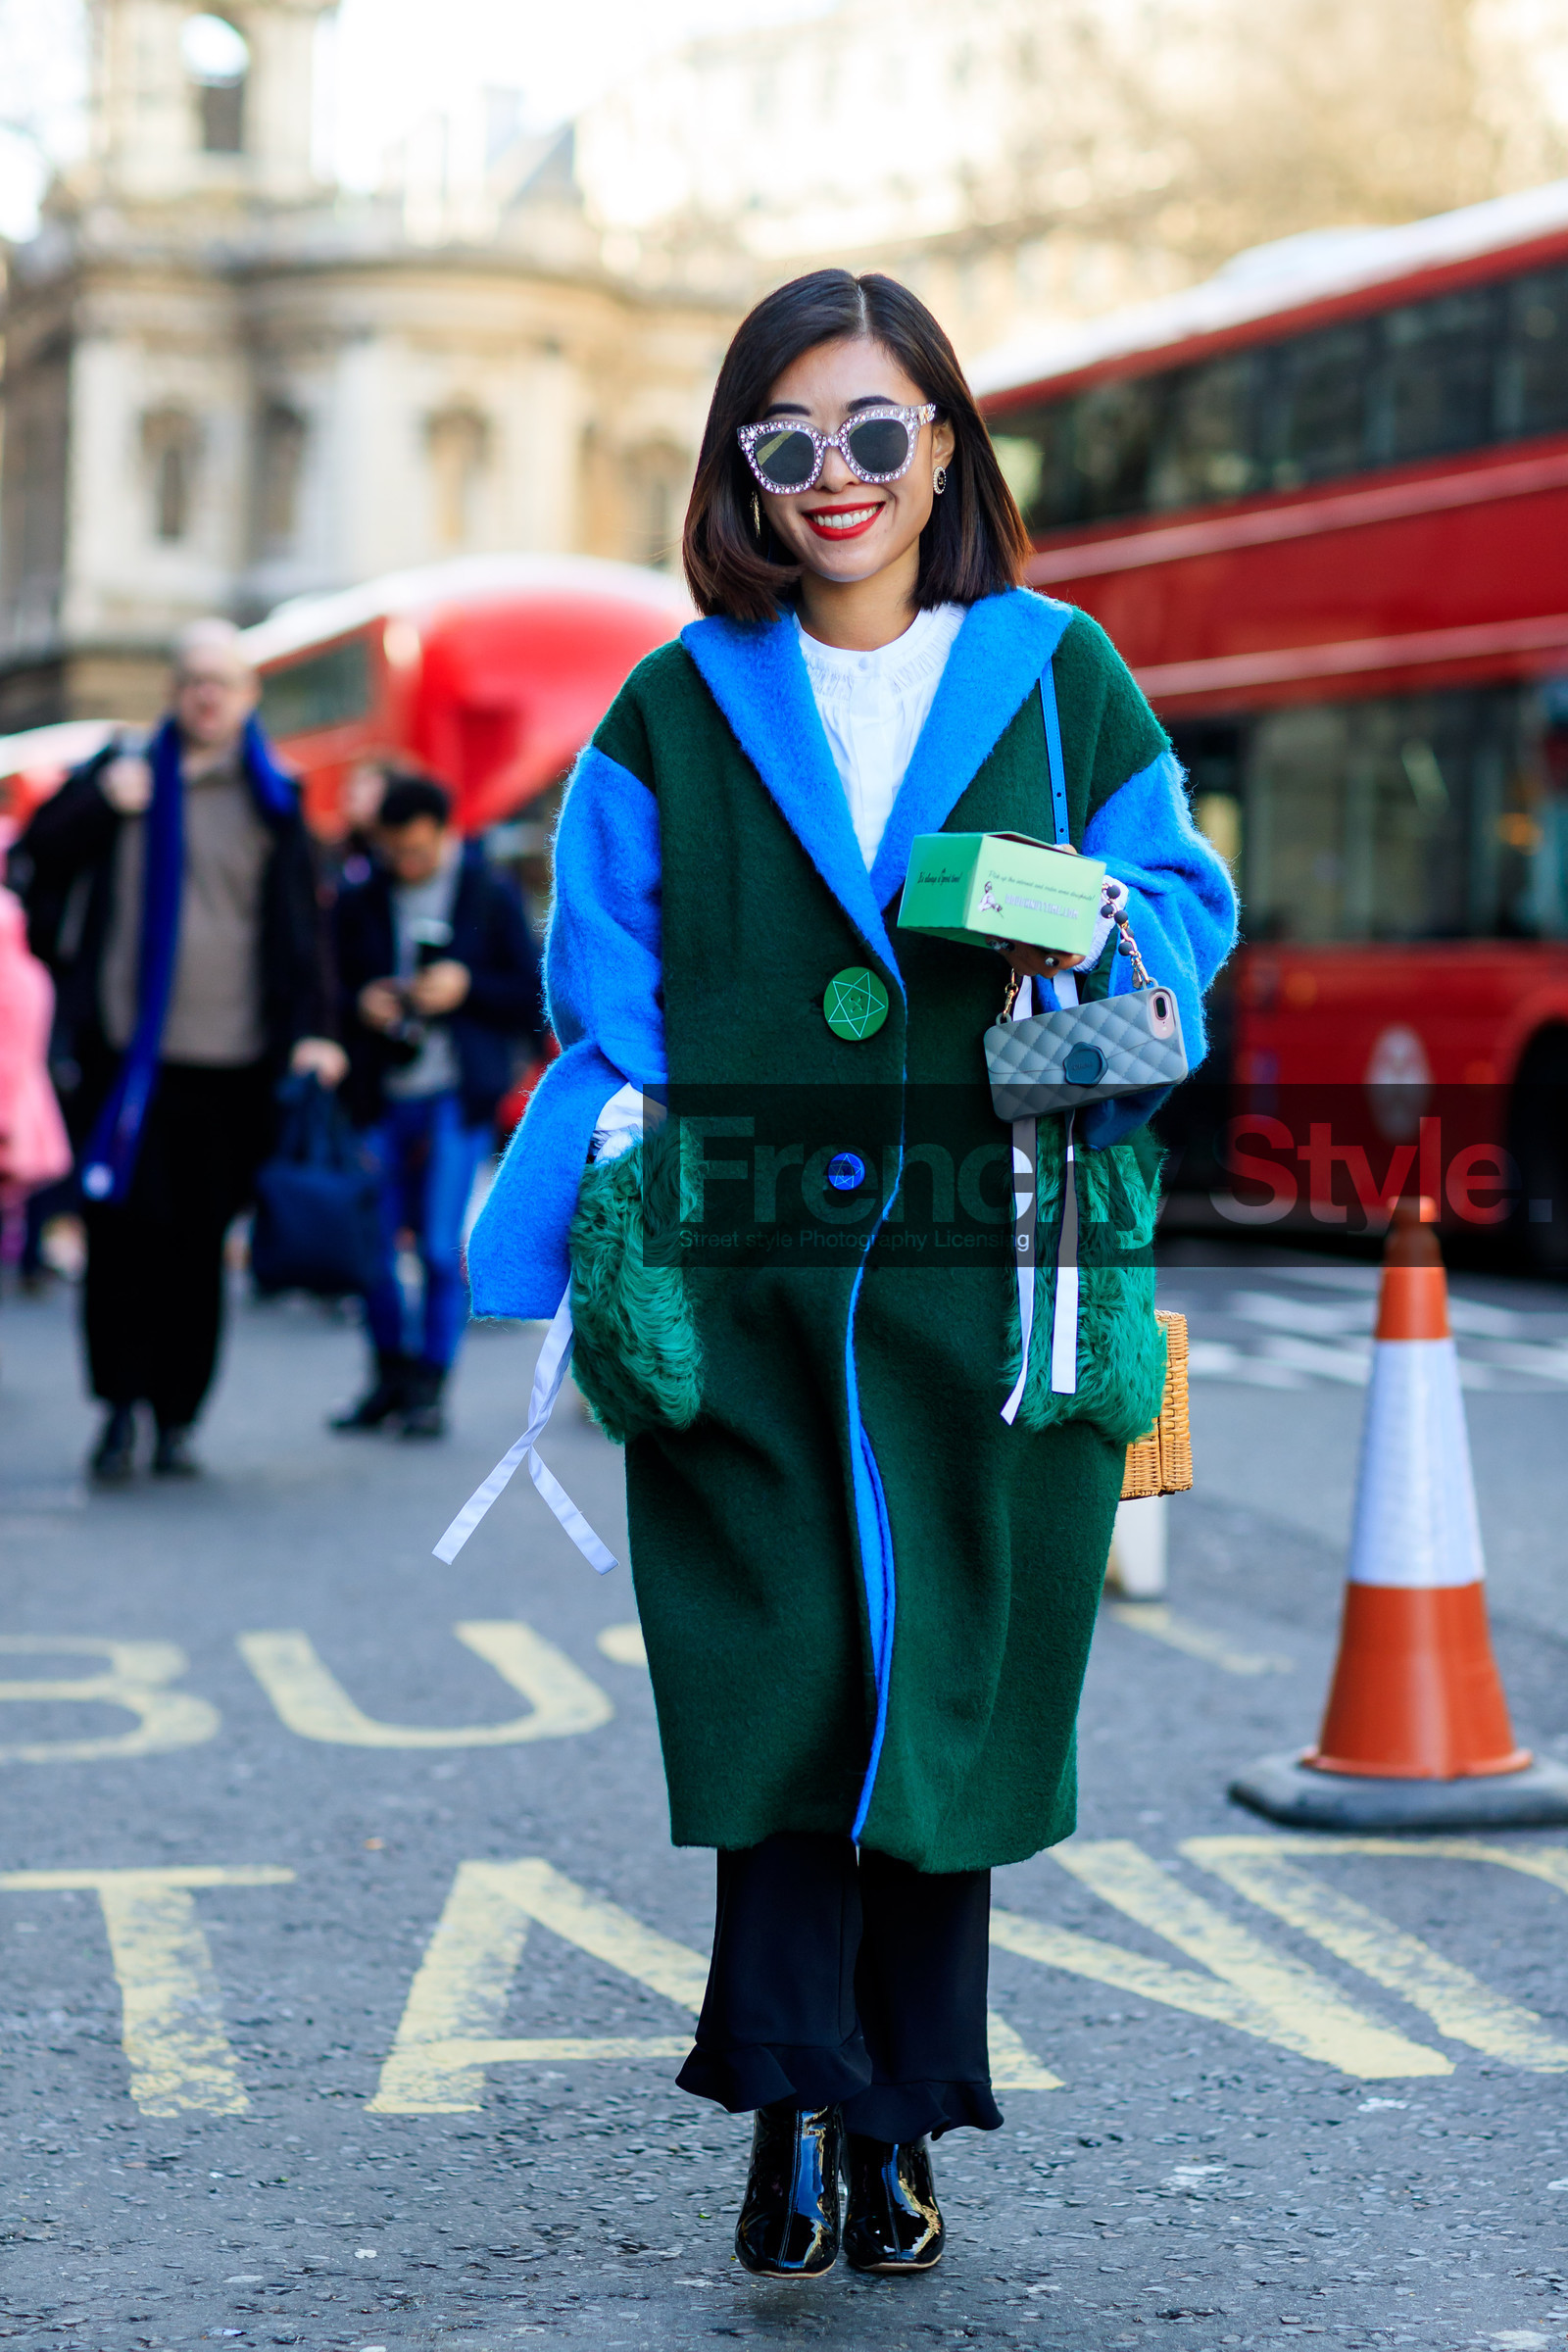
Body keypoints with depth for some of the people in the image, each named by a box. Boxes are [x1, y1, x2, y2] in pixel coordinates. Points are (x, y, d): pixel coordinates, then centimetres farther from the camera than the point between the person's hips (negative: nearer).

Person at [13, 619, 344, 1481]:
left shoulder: (271, 801, 7)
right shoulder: (125, 770, 10)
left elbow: (300, 925, 6)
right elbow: (39, 853, 6)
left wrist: (309, 1031, -5)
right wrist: (103, 803, -11)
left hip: (227, 1059, 0)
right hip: (126, 1049, 0)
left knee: (197, 1243, 2)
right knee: (120, 1231, -8)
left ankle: (177, 1416, 12)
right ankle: (120, 1407, 0)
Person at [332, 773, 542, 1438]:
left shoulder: (491, 897, 3)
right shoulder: (359, 903, 9)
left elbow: (534, 997, 2)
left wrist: (468, 988, -12)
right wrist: (360, 1006, -7)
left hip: (456, 1096, -3)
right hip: (379, 1095, 3)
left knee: (441, 1246, -5)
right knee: (370, 1244, 2)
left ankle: (429, 1384, 6)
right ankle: (390, 1372, 20)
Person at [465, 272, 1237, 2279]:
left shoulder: (1061, 677, 8)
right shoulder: (678, 707, 10)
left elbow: (1188, 903, 12)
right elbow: (611, 998, 11)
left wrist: (1099, 932, -10)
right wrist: (620, 1210, -2)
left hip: (992, 1279, 0)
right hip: (750, 1275, 0)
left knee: (956, 1684, 3)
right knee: (783, 1678, -4)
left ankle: (897, 2126, 14)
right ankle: (799, 2115, 3)